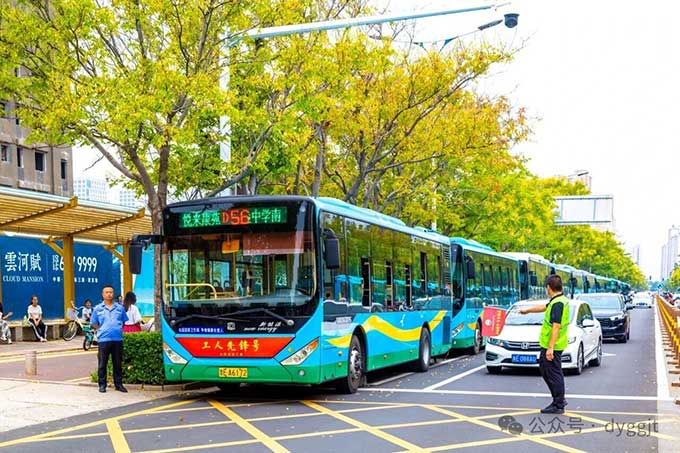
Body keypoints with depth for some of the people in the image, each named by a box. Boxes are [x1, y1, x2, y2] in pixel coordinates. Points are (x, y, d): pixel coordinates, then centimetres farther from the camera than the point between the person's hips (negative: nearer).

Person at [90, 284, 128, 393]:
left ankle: (118, 384, 15)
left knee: (118, 363, 7)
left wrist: (119, 330, 6)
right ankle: (102, 385, 10)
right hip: (103, 339, -1)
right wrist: (103, 330, 0)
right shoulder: (98, 309, 6)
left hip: (117, 339, 2)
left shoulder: (120, 308, 10)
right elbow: (94, 324, 10)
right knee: (102, 364, 2)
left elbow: (125, 322, 18)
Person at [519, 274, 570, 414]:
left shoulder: (558, 303, -20)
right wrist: (527, 310, 44)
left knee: (554, 374, -2)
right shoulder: (559, 300, 12)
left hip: (552, 346, -10)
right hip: (547, 345, 10)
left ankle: (558, 405, 5)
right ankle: (559, 399, 26)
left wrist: (550, 348, -26)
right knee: (544, 369, 19)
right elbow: (544, 307, 30)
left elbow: (556, 326, -25)